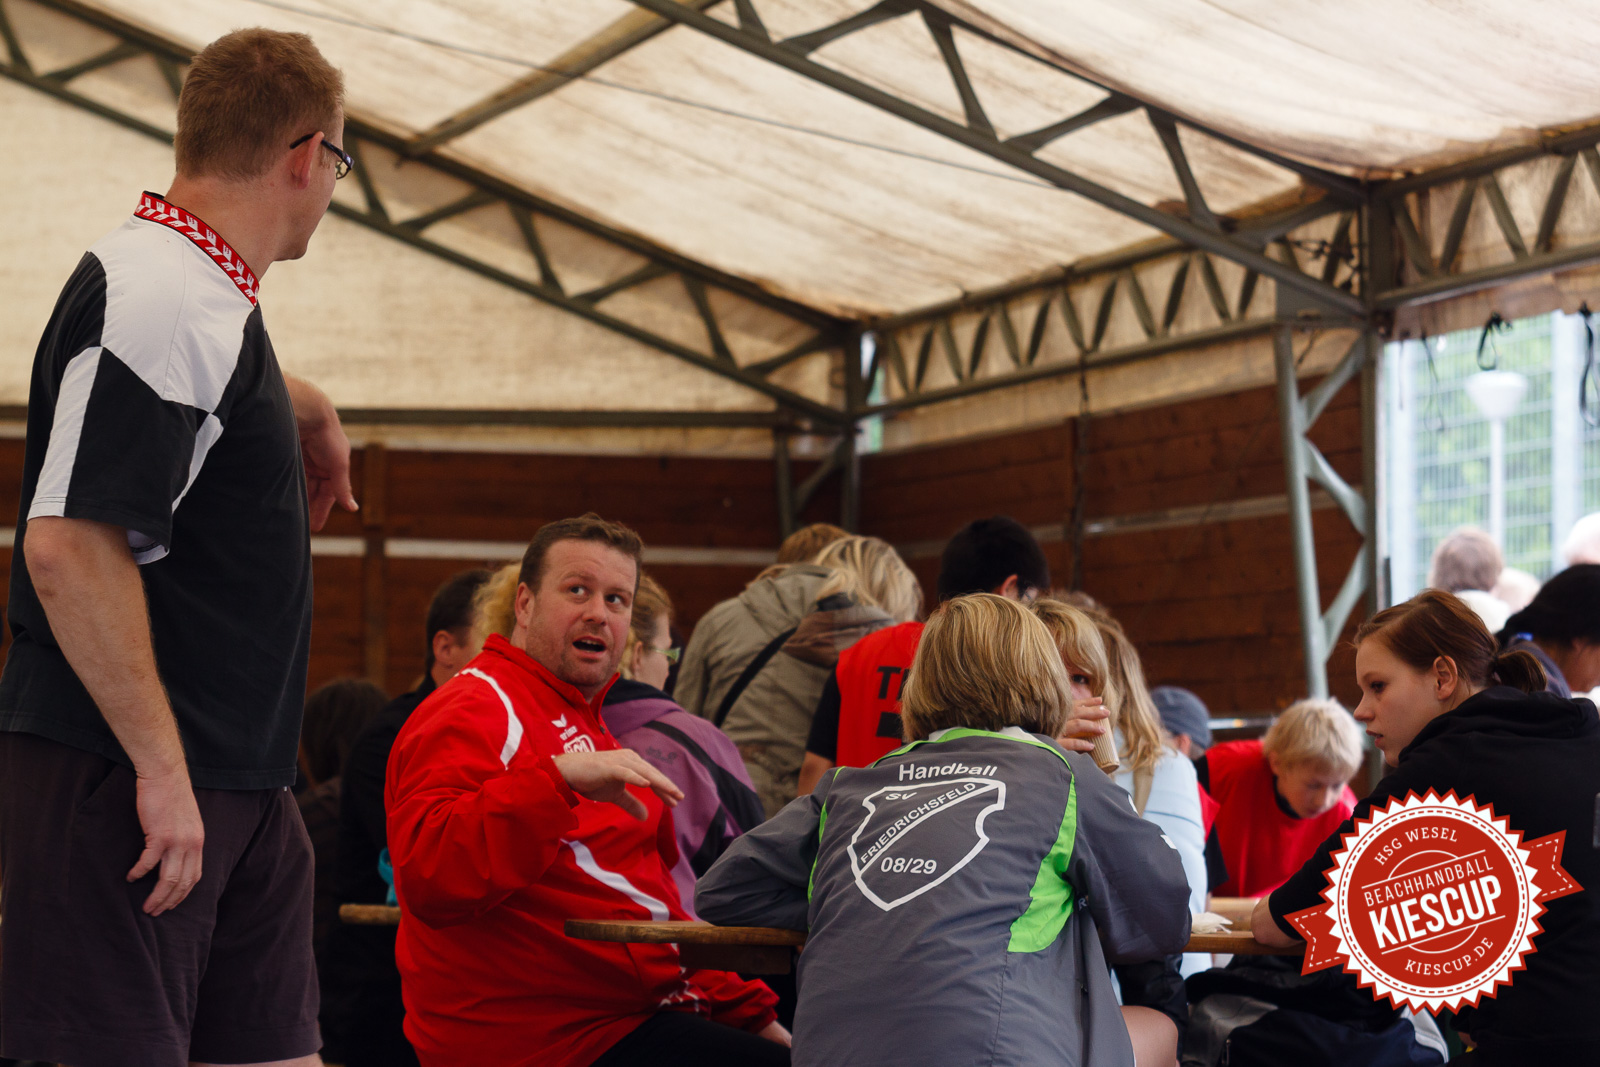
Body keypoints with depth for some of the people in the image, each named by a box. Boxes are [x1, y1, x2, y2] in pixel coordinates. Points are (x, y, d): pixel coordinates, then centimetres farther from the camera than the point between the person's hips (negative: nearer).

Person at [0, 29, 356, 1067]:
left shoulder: (205, 297, 15)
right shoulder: (160, 300, -17)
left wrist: (305, 406, 32)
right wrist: (160, 767, -25)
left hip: (240, 781, 10)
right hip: (125, 777, -10)